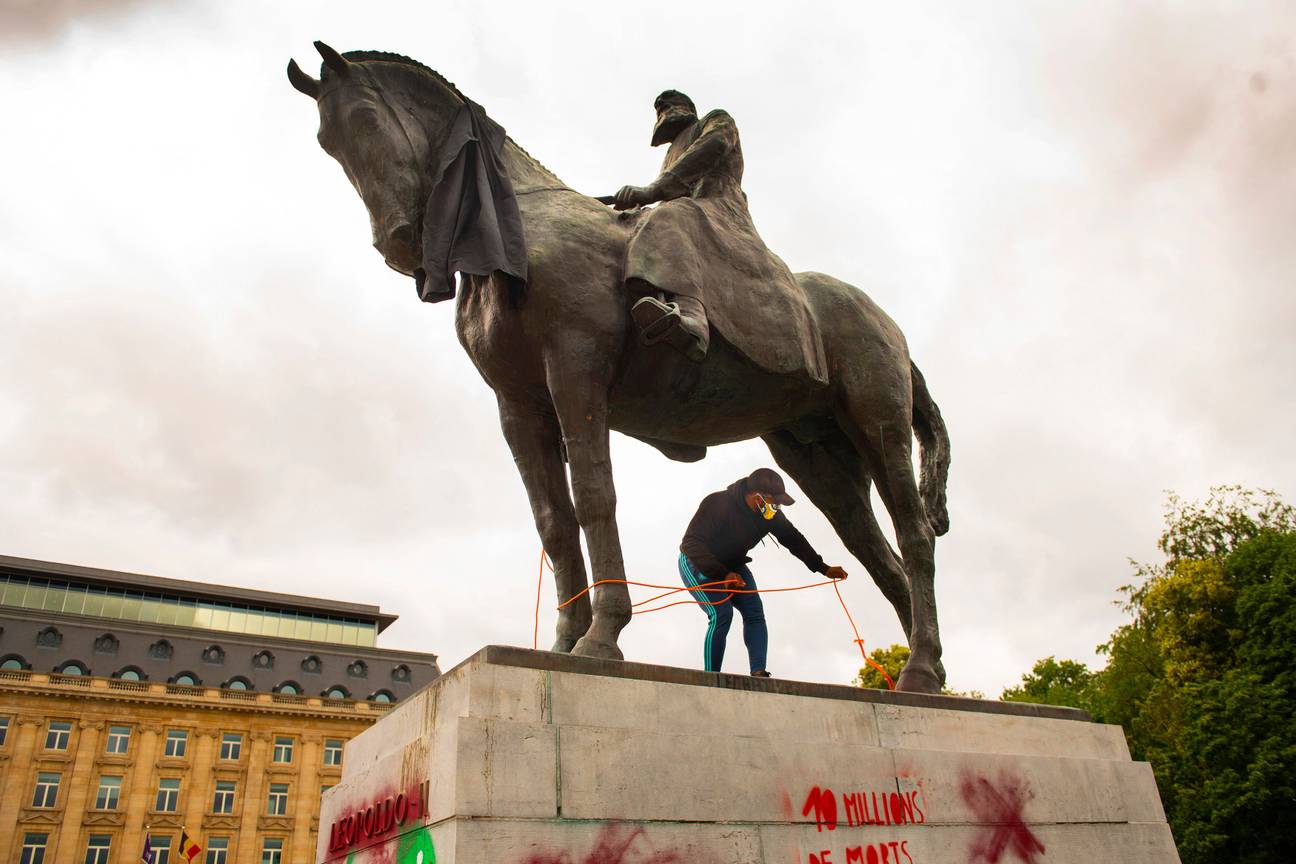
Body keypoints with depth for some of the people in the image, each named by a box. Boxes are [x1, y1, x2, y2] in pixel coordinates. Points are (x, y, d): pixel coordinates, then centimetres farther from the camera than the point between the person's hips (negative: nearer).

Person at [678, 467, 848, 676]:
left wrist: (823, 568, -1)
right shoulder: (717, 504, -33)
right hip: (697, 564, -7)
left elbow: (793, 539, 1)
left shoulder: (771, 514, -12)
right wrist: (723, 574, -44)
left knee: (754, 613, -9)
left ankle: (758, 673, -14)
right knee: (722, 614, -23)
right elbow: (691, 543, -35)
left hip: (731, 566, 7)